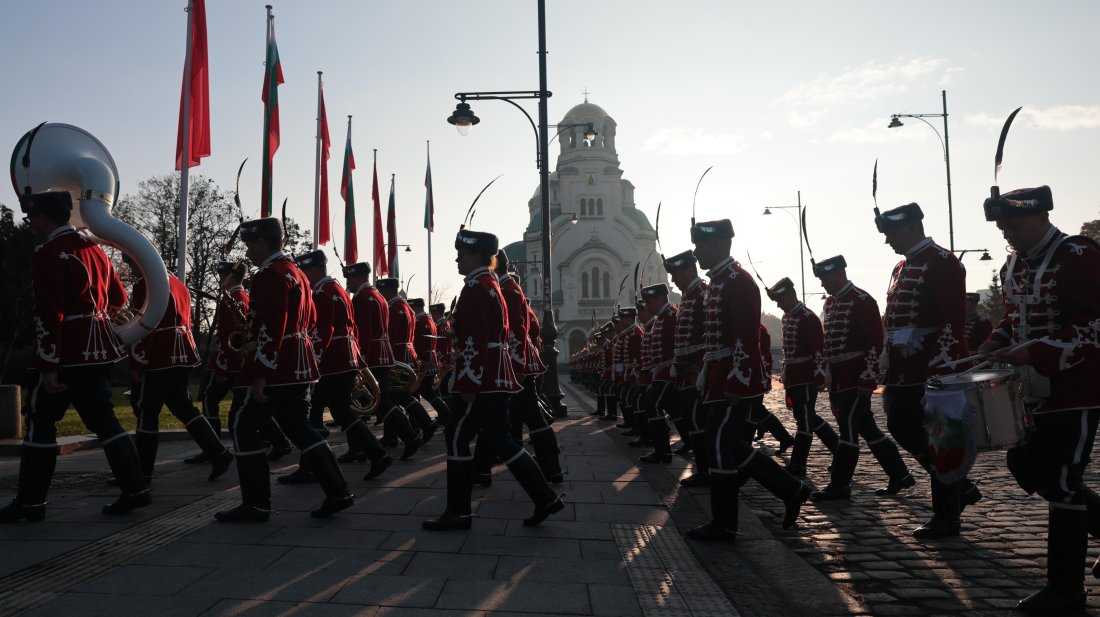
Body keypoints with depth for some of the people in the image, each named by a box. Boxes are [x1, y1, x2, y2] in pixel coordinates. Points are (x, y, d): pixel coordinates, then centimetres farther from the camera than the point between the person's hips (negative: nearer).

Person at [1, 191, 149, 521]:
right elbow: (119, 298, 21)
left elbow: (49, 315, -18)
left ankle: (30, 502, 9)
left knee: (40, 420, 4)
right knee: (101, 417, 10)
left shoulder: (47, 253, -11)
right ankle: (135, 490, 7)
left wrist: (48, 366, -18)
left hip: (69, 351, -8)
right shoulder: (93, 247, 13)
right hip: (99, 347, 8)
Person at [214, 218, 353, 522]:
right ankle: (338, 493, 10)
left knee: (245, 428, 0)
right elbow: (310, 318, 22)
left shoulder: (269, 275, -14)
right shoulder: (296, 272, 17)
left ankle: (256, 504, 3)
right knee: (299, 427, 13)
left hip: (275, 367, -10)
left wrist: (260, 375, -22)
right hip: (298, 366, 10)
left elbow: (270, 328, -22)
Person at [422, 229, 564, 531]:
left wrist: (468, 383, -19)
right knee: (500, 439, 12)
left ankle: (458, 512, 6)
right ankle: (545, 498, 13)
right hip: (497, 378, 10)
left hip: (481, 380, -10)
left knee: (457, 437, -2)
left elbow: (474, 340, -20)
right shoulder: (492, 286, 19)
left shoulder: (476, 288, -12)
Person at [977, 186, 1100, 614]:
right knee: (1025, 466, 12)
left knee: (1059, 485, -3)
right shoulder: (1013, 265, 9)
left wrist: (1034, 353, -29)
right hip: (1033, 392, 8)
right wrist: (998, 341, 0)